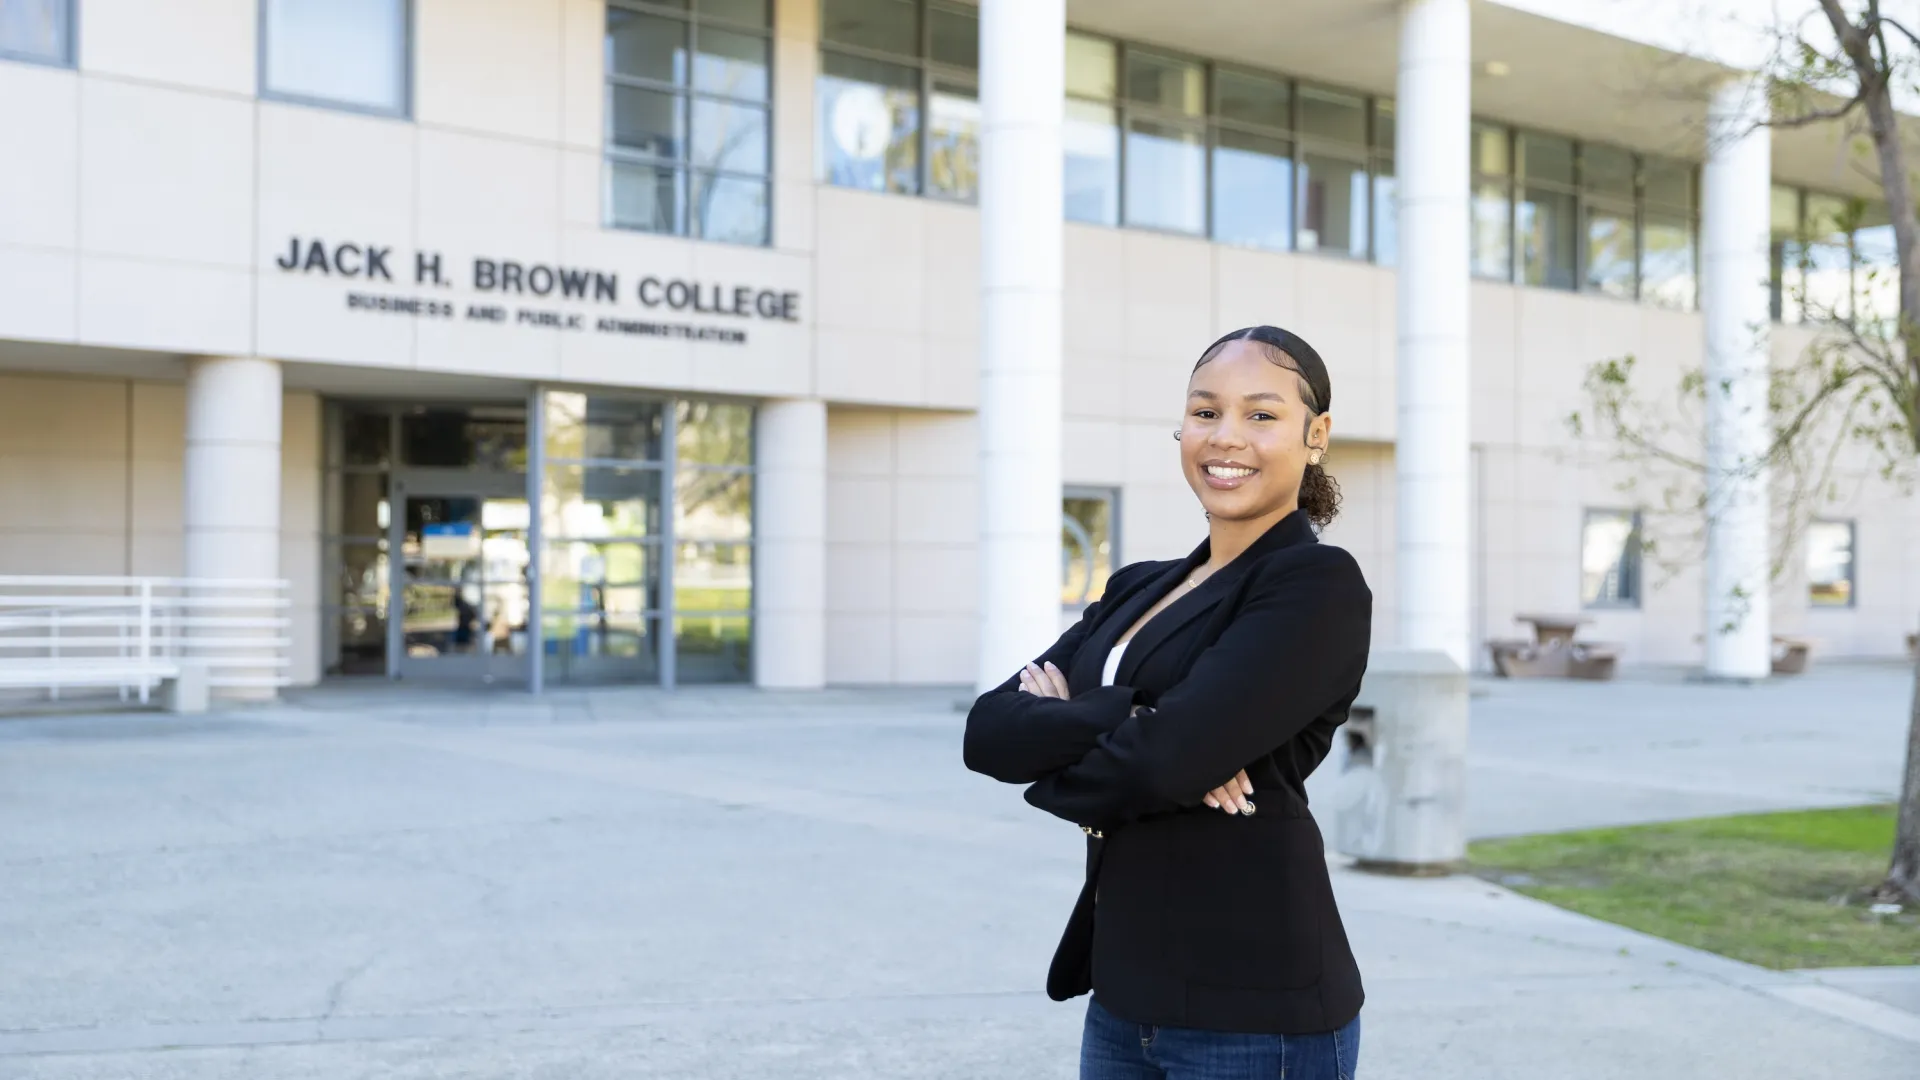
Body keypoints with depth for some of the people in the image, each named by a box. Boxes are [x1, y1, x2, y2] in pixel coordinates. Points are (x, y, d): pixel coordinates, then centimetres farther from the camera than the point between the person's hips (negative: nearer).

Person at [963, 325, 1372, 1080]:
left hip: (1252, 1007, -6)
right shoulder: (1137, 590, 11)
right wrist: (1127, 719, -17)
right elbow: (989, 729, -1)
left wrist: (1061, 735, -3)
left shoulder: (1319, 586, -10)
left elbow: (1165, 762, -22)